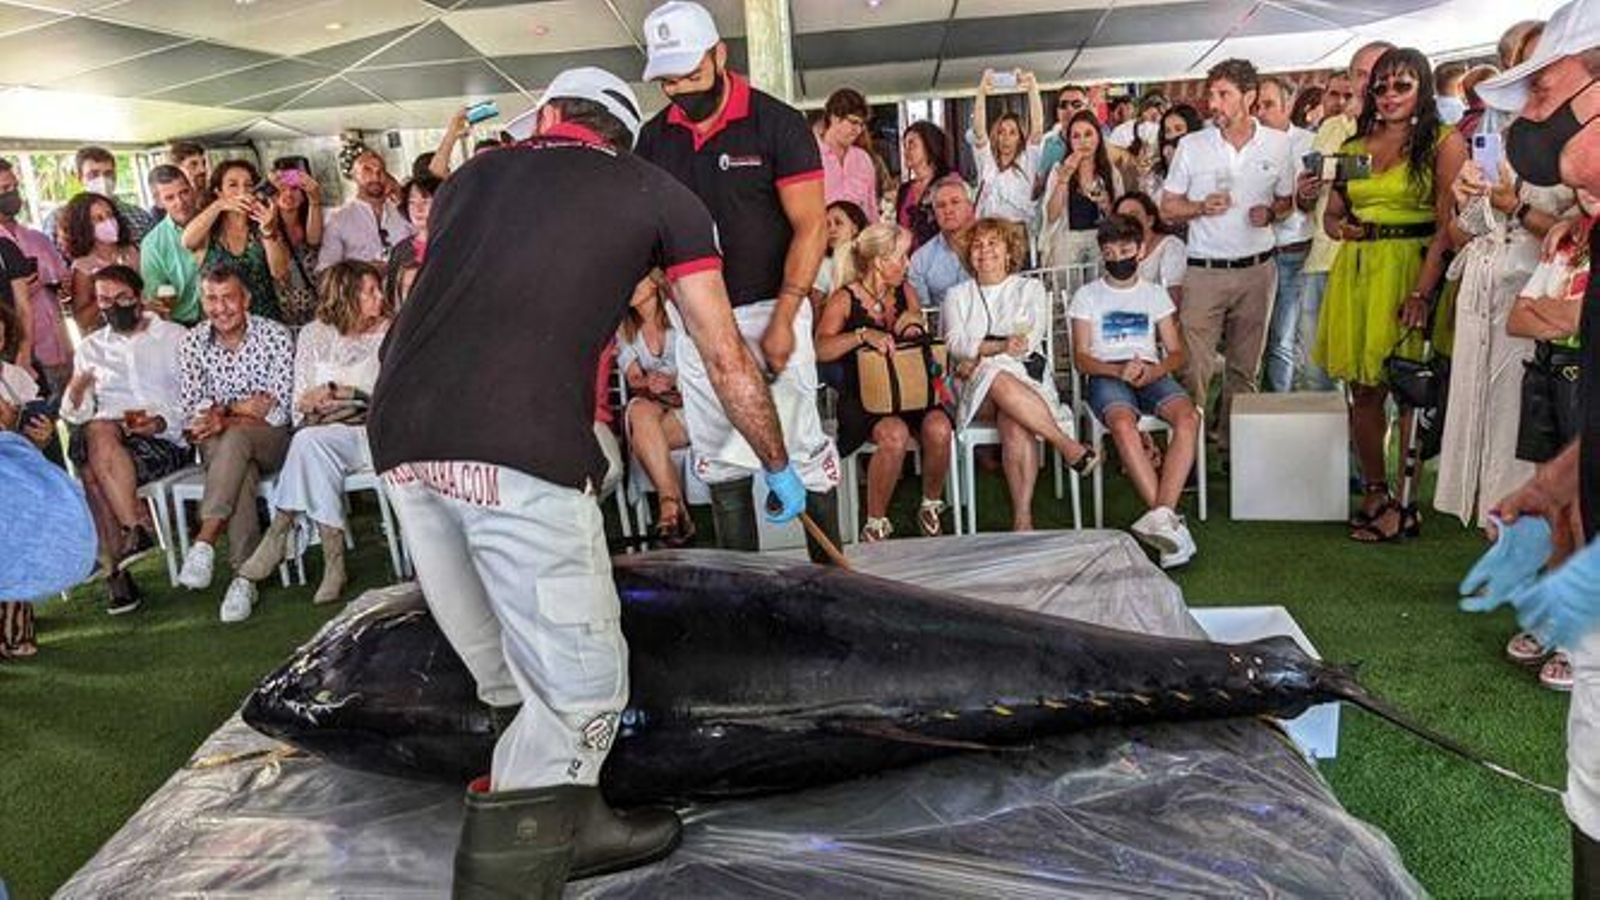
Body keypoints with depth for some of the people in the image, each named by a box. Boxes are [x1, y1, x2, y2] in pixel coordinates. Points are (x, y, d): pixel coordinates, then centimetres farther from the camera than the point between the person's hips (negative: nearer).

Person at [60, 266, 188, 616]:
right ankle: (139, 526, -29)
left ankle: (116, 567, -27)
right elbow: (74, 415, 15)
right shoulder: (90, 348, 23)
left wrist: (163, 422, -15)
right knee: (96, 431, -33)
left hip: (168, 441, -3)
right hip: (109, 435, 3)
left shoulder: (175, 338, 13)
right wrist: (76, 392, -7)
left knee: (94, 467, -31)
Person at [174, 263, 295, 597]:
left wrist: (223, 415, -20)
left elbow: (278, 413, -11)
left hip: (271, 440, -1)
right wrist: (236, 407, -17)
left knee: (235, 437, -35)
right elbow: (192, 410, 2)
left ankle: (205, 541, -38)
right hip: (218, 445, 2)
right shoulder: (192, 342, 5)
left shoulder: (276, 337, -6)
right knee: (241, 472, -33)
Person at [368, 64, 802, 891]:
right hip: (518, 449, -6)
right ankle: (504, 872, 8)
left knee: (510, 670, 21)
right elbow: (726, 360, 19)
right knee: (580, 684, 6)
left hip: (400, 434, 6)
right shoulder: (659, 193, 17)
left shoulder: (471, 176, 28)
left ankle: (569, 827, 37)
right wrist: (779, 466, 33)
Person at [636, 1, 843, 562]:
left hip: (770, 310, -5)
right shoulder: (654, 137, 7)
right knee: (717, 458, 10)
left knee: (802, 444, -4)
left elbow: (811, 226, -10)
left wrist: (783, 319, -17)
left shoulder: (776, 123, -7)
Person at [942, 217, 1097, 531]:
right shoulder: (957, 295, 20)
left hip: (1026, 379, 0)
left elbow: (1029, 341, 0)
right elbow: (956, 344, 0)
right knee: (999, 380, -38)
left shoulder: (1030, 288, 18)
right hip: (974, 391, 1)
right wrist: (1001, 346, -18)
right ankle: (1071, 448, -34)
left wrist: (978, 356, -10)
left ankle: (1023, 517, -42)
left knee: (1014, 423, -37)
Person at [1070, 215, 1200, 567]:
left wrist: (1154, 370, -9)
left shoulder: (1155, 294, 22)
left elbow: (1177, 353, 15)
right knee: (1123, 424, -37)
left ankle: (1160, 514, -41)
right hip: (1107, 375, -2)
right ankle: (1170, 520, -39)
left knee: (1188, 417, -32)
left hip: (1151, 373, 2)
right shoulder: (1087, 296, 15)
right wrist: (1118, 370, -15)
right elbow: (1081, 358, 5)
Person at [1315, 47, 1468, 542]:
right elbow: (1332, 214, 20)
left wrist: (1421, 291, -20)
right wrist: (1343, 228, -4)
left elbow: (1448, 224, -10)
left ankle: (1405, 503, 6)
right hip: (1355, 270, 5)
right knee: (1362, 388, 5)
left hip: (1411, 266, -5)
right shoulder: (1355, 146, 15)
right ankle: (1374, 494, 15)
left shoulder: (1444, 142, -1)